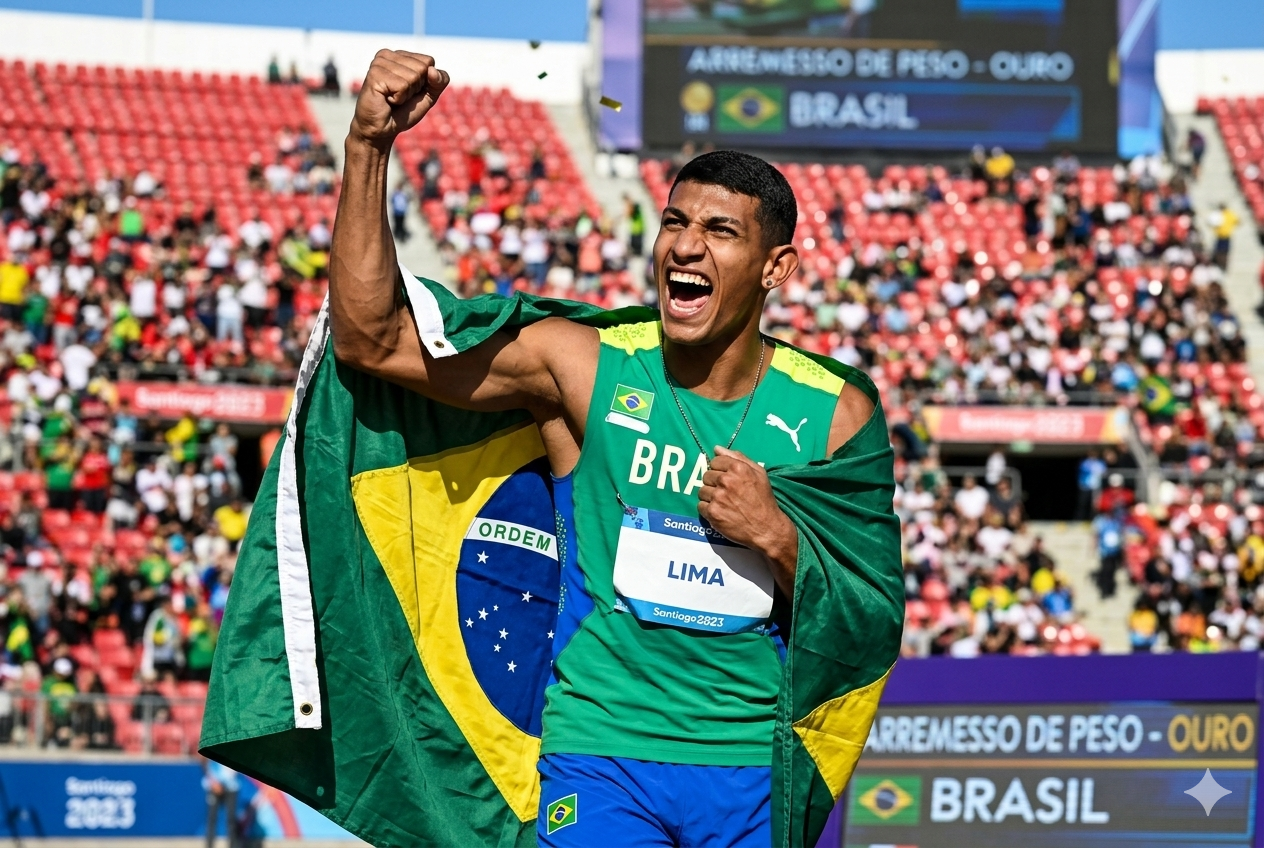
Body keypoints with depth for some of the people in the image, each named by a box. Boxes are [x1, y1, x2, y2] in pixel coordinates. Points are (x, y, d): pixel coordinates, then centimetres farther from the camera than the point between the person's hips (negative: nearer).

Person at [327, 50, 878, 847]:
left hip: (757, 770, 2)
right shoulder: (586, 367, -3)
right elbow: (371, 339, -7)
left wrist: (775, 536, -13)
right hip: (600, 754, -2)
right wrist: (369, 146, -15)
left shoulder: (833, 415, 1)